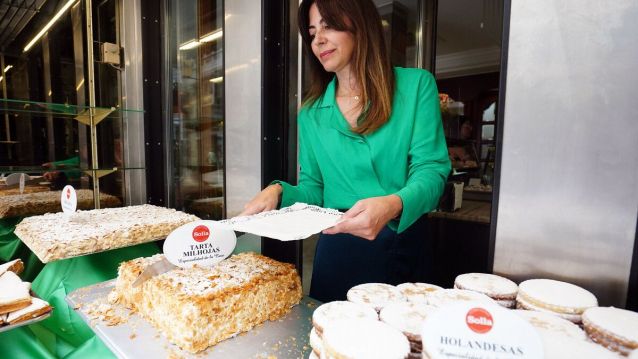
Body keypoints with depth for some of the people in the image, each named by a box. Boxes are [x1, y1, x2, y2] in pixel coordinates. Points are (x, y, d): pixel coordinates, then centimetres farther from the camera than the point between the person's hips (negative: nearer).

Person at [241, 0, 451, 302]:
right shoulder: (311, 112, 5)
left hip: (405, 246, -1)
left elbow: (430, 170, -11)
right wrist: (280, 192, -12)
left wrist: (393, 204, -30)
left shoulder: (415, 85, -4)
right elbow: (314, 189, 8)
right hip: (337, 252, 2)